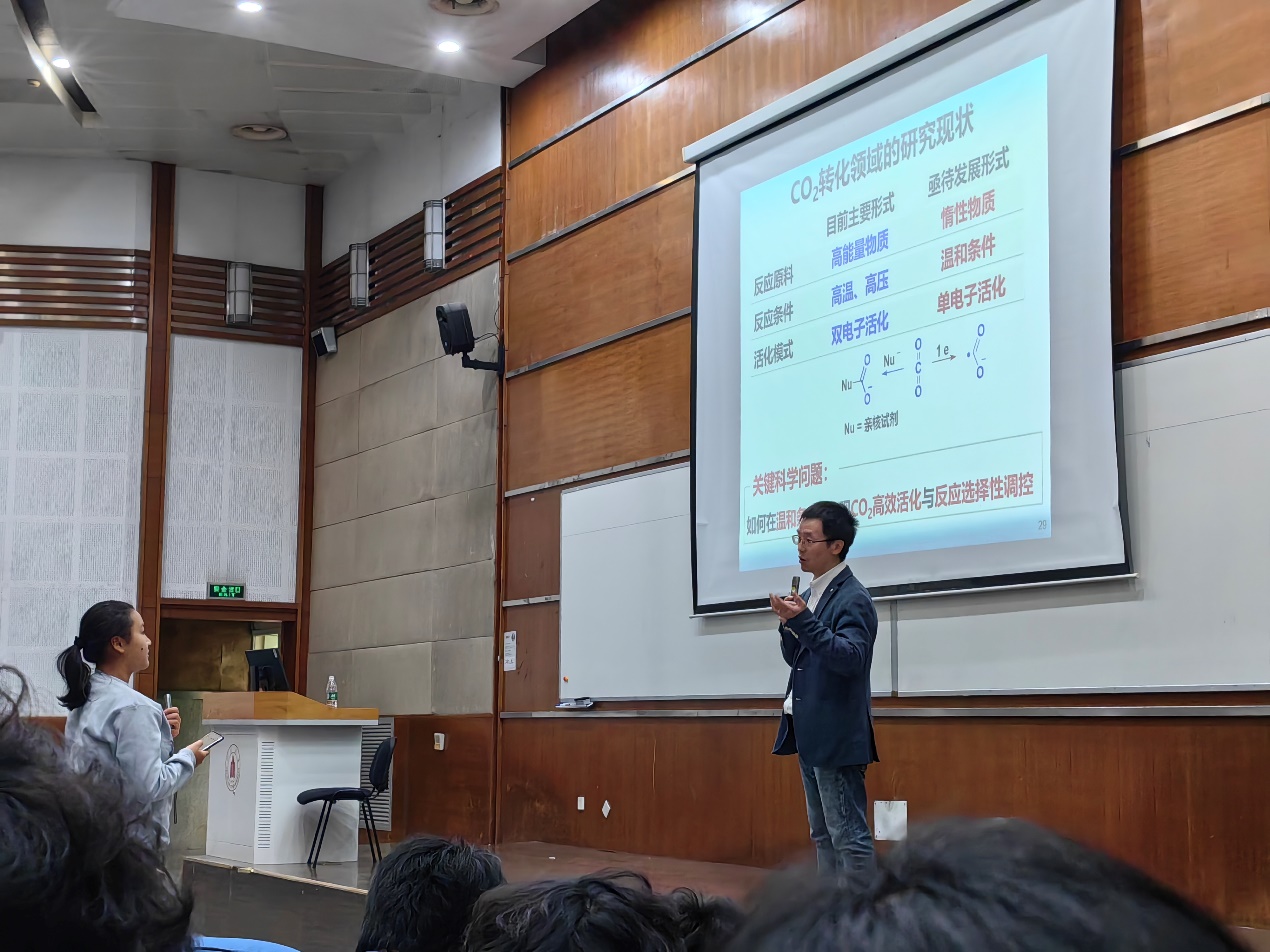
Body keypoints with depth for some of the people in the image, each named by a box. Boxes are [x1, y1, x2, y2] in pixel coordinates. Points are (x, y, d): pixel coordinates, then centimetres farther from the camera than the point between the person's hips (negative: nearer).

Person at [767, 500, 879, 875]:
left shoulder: (853, 598, -13)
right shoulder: (813, 594, 14)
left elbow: (851, 658, -25)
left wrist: (803, 620, -32)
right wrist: (789, 622, -3)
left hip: (837, 737, -10)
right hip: (810, 735, 10)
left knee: (849, 836, -6)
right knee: (823, 835, 15)